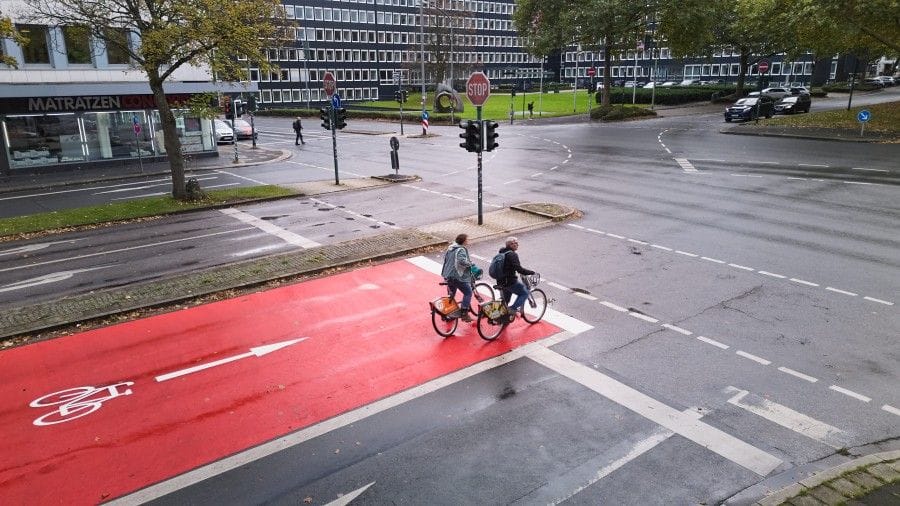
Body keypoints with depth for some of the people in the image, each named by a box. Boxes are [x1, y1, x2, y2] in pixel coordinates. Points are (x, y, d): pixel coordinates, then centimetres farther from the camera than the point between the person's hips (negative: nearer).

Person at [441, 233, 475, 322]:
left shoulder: (450, 248, 12)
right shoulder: (461, 250, -16)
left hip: (448, 275, 9)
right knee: (468, 293, 2)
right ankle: (464, 314, -2)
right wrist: (469, 264, -16)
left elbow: (445, 258, 23)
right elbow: (462, 260, -33)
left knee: (451, 294, 22)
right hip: (457, 276, -9)